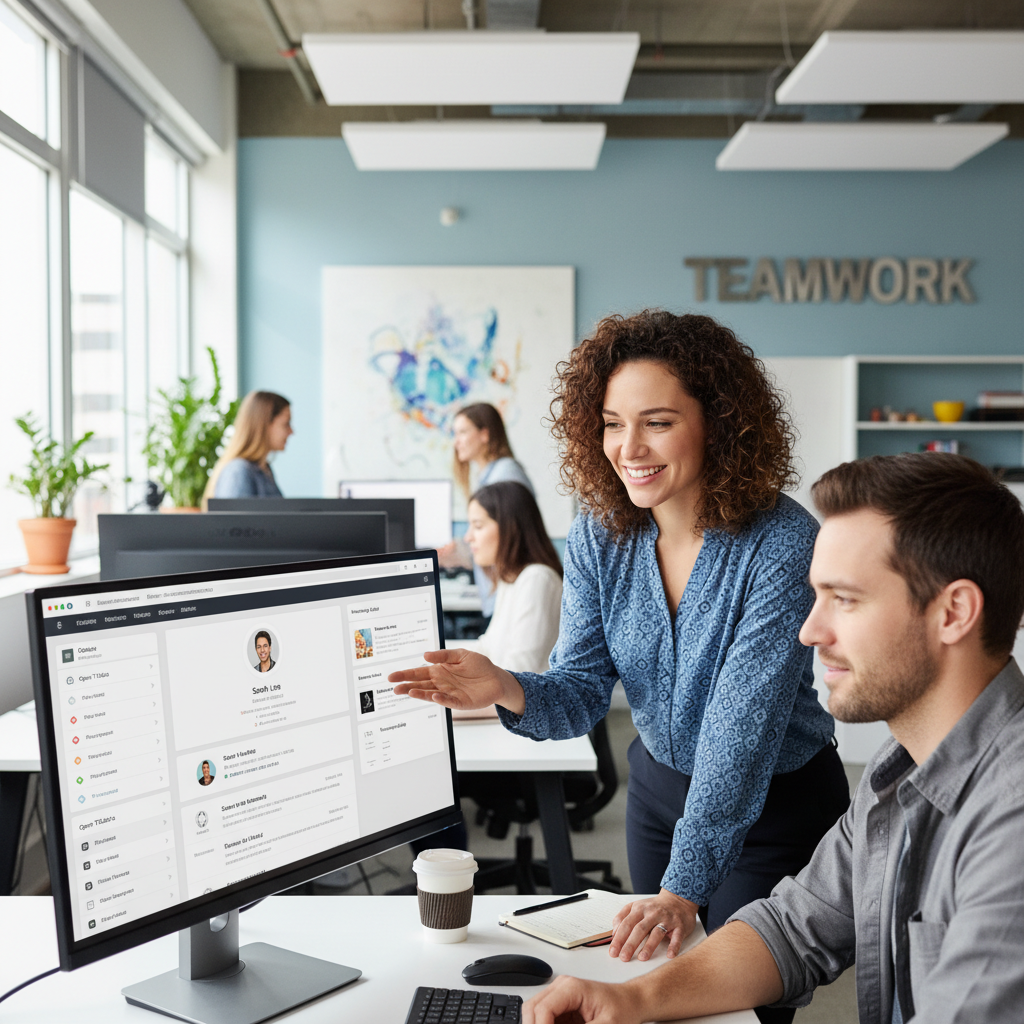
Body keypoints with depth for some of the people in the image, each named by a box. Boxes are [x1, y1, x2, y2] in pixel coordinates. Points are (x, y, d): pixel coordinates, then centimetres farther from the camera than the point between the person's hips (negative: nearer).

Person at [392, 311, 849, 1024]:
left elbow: (741, 730, -32)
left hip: (779, 803, -5)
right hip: (661, 785, 5)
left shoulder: (783, 544, -28)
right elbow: (583, 692, -10)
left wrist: (684, 886, -36)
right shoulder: (600, 537, -11)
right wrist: (509, 691, -33)